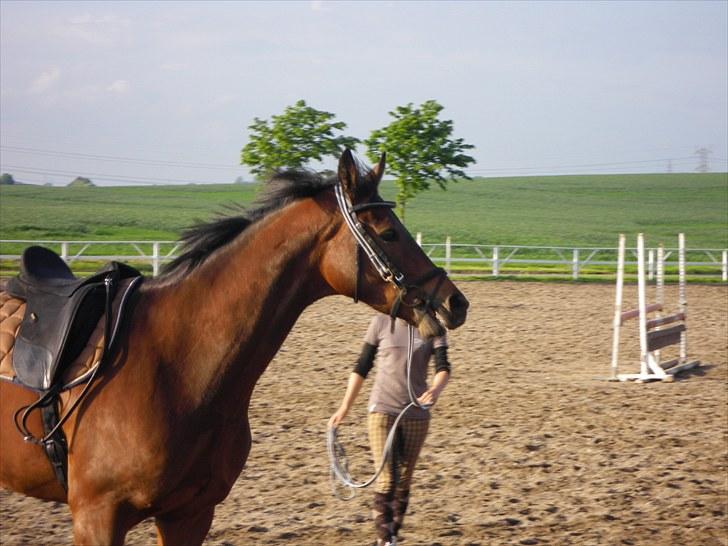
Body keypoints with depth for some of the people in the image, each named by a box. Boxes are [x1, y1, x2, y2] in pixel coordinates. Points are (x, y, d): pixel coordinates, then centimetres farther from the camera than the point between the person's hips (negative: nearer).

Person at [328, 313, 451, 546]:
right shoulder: (382, 322, -2)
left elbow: (443, 368, -12)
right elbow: (362, 367, 4)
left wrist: (436, 390, -35)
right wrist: (344, 408, 3)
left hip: (416, 413, 2)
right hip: (383, 410, -2)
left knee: (404, 482, 9)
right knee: (386, 481, -11)